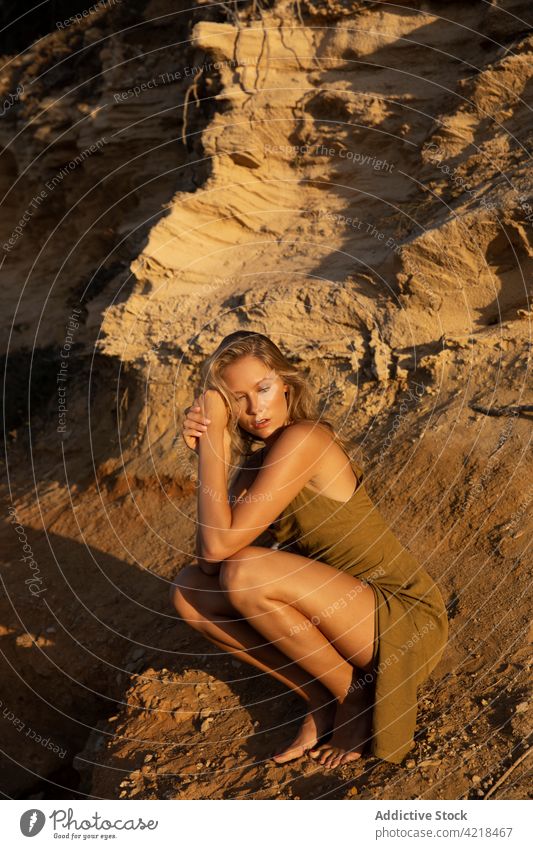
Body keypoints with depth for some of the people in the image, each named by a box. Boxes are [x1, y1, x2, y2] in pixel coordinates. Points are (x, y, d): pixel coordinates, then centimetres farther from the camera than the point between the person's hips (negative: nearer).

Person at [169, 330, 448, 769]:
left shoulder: (302, 439, -21)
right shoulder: (256, 456, 5)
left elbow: (221, 544, -26)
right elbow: (207, 558, -6)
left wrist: (213, 435, -21)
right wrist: (207, 447, -12)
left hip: (405, 618, -8)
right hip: (345, 611, 8)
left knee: (245, 574, -28)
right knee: (189, 591, -3)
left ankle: (355, 695, -5)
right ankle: (322, 699, 4)